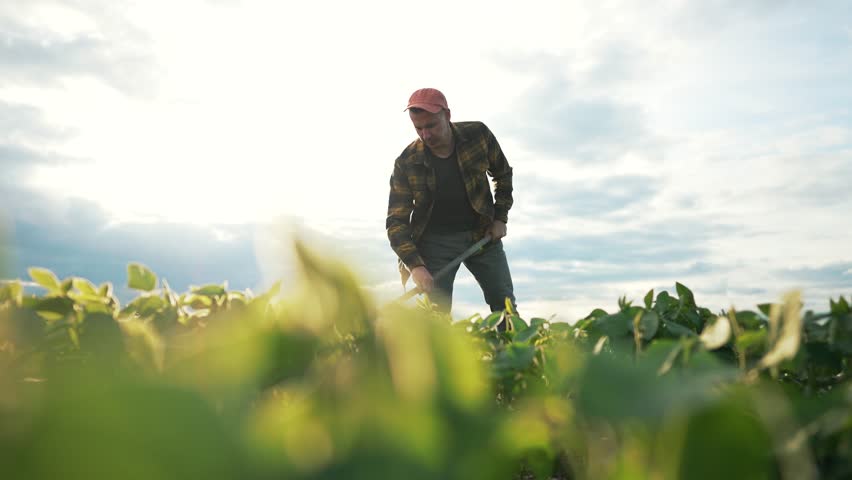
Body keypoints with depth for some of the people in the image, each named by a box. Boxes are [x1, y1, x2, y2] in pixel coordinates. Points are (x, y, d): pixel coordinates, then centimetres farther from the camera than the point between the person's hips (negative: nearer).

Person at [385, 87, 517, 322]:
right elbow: (397, 221, -17)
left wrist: (500, 218, 1)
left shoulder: (478, 135, -11)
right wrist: (415, 265, -30)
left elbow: (503, 174, 8)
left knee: (505, 306, 1)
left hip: (483, 232, 2)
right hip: (436, 239, -2)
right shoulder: (406, 163, -16)